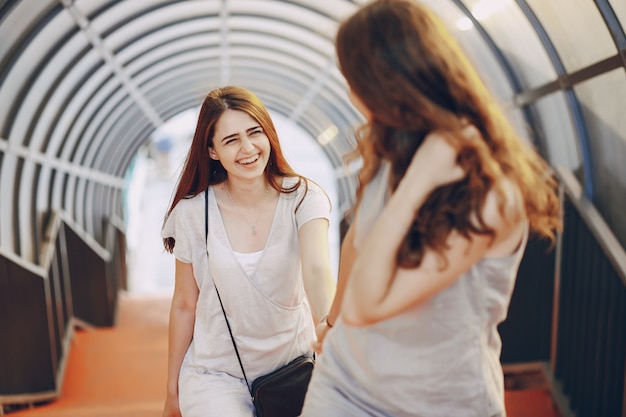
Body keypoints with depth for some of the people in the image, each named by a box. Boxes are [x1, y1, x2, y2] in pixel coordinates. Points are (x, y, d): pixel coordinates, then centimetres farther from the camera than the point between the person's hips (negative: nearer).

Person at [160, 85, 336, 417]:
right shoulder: (192, 212, -9)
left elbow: (318, 271, -27)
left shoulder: (303, 197, -12)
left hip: (292, 364, 1)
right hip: (216, 374, -1)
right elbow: (184, 305, -1)